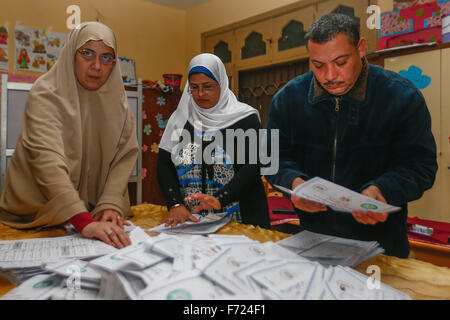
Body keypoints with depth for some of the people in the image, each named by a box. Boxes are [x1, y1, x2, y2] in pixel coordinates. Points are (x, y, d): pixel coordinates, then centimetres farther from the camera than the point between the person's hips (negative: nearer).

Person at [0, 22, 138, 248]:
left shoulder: (115, 97, 0)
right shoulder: (46, 94, -15)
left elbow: (126, 153, -5)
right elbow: (47, 159, -29)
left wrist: (110, 205, -20)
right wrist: (85, 222, -40)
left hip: (93, 211, 3)